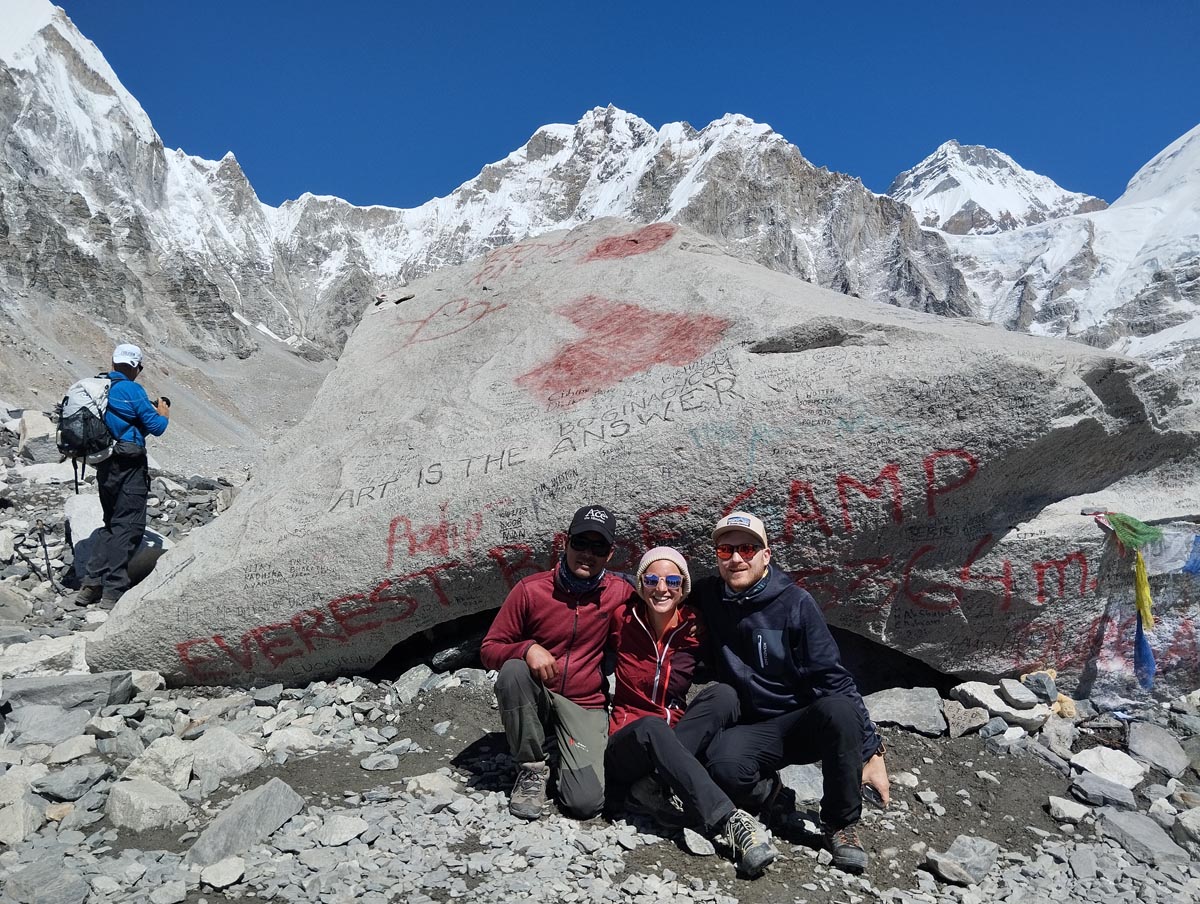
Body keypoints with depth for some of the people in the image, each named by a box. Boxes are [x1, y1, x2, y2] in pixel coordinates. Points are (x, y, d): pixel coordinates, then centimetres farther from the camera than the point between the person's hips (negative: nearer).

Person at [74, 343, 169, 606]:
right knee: (129, 526, -1)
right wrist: (163, 415, 10)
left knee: (111, 523, 19)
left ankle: (91, 584, 15)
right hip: (129, 466, -7)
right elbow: (155, 427, -12)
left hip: (104, 464, 8)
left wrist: (149, 410, 20)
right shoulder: (132, 390, -12)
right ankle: (114, 590, -1)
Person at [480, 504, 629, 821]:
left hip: (585, 705, 0)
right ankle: (532, 769, -11)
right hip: (535, 697, 1)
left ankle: (571, 755, 15)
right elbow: (489, 650, -6)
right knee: (513, 671, -34)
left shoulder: (620, 593, -7)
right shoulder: (531, 590, -10)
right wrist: (527, 649, -27)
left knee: (586, 803, -20)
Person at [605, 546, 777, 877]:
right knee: (651, 726, -38)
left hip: (674, 744, 2)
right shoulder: (624, 620, -5)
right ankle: (730, 822, -45)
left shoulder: (694, 628, -2)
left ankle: (651, 784, -30)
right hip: (628, 747, -2)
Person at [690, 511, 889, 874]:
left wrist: (870, 750, -13)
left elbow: (831, 677, -11)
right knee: (723, 765, -33)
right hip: (752, 731, 1)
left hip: (805, 722, 0)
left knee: (838, 709, -35)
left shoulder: (795, 603, -11)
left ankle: (842, 824, -10)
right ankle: (767, 792, 5)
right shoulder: (707, 597, -3)